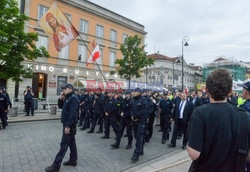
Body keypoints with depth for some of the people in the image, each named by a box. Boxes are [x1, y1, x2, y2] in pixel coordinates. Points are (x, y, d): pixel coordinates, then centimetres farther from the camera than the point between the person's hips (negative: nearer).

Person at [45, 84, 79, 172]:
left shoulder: (74, 98, -18)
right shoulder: (68, 98, 13)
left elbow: (73, 113, -25)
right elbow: (60, 106, 20)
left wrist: (68, 126, -27)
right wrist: (61, 98, 3)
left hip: (69, 125, -10)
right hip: (68, 124, 10)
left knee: (64, 144, -2)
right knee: (71, 142, 16)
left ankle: (56, 165, 6)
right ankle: (73, 160, 27)